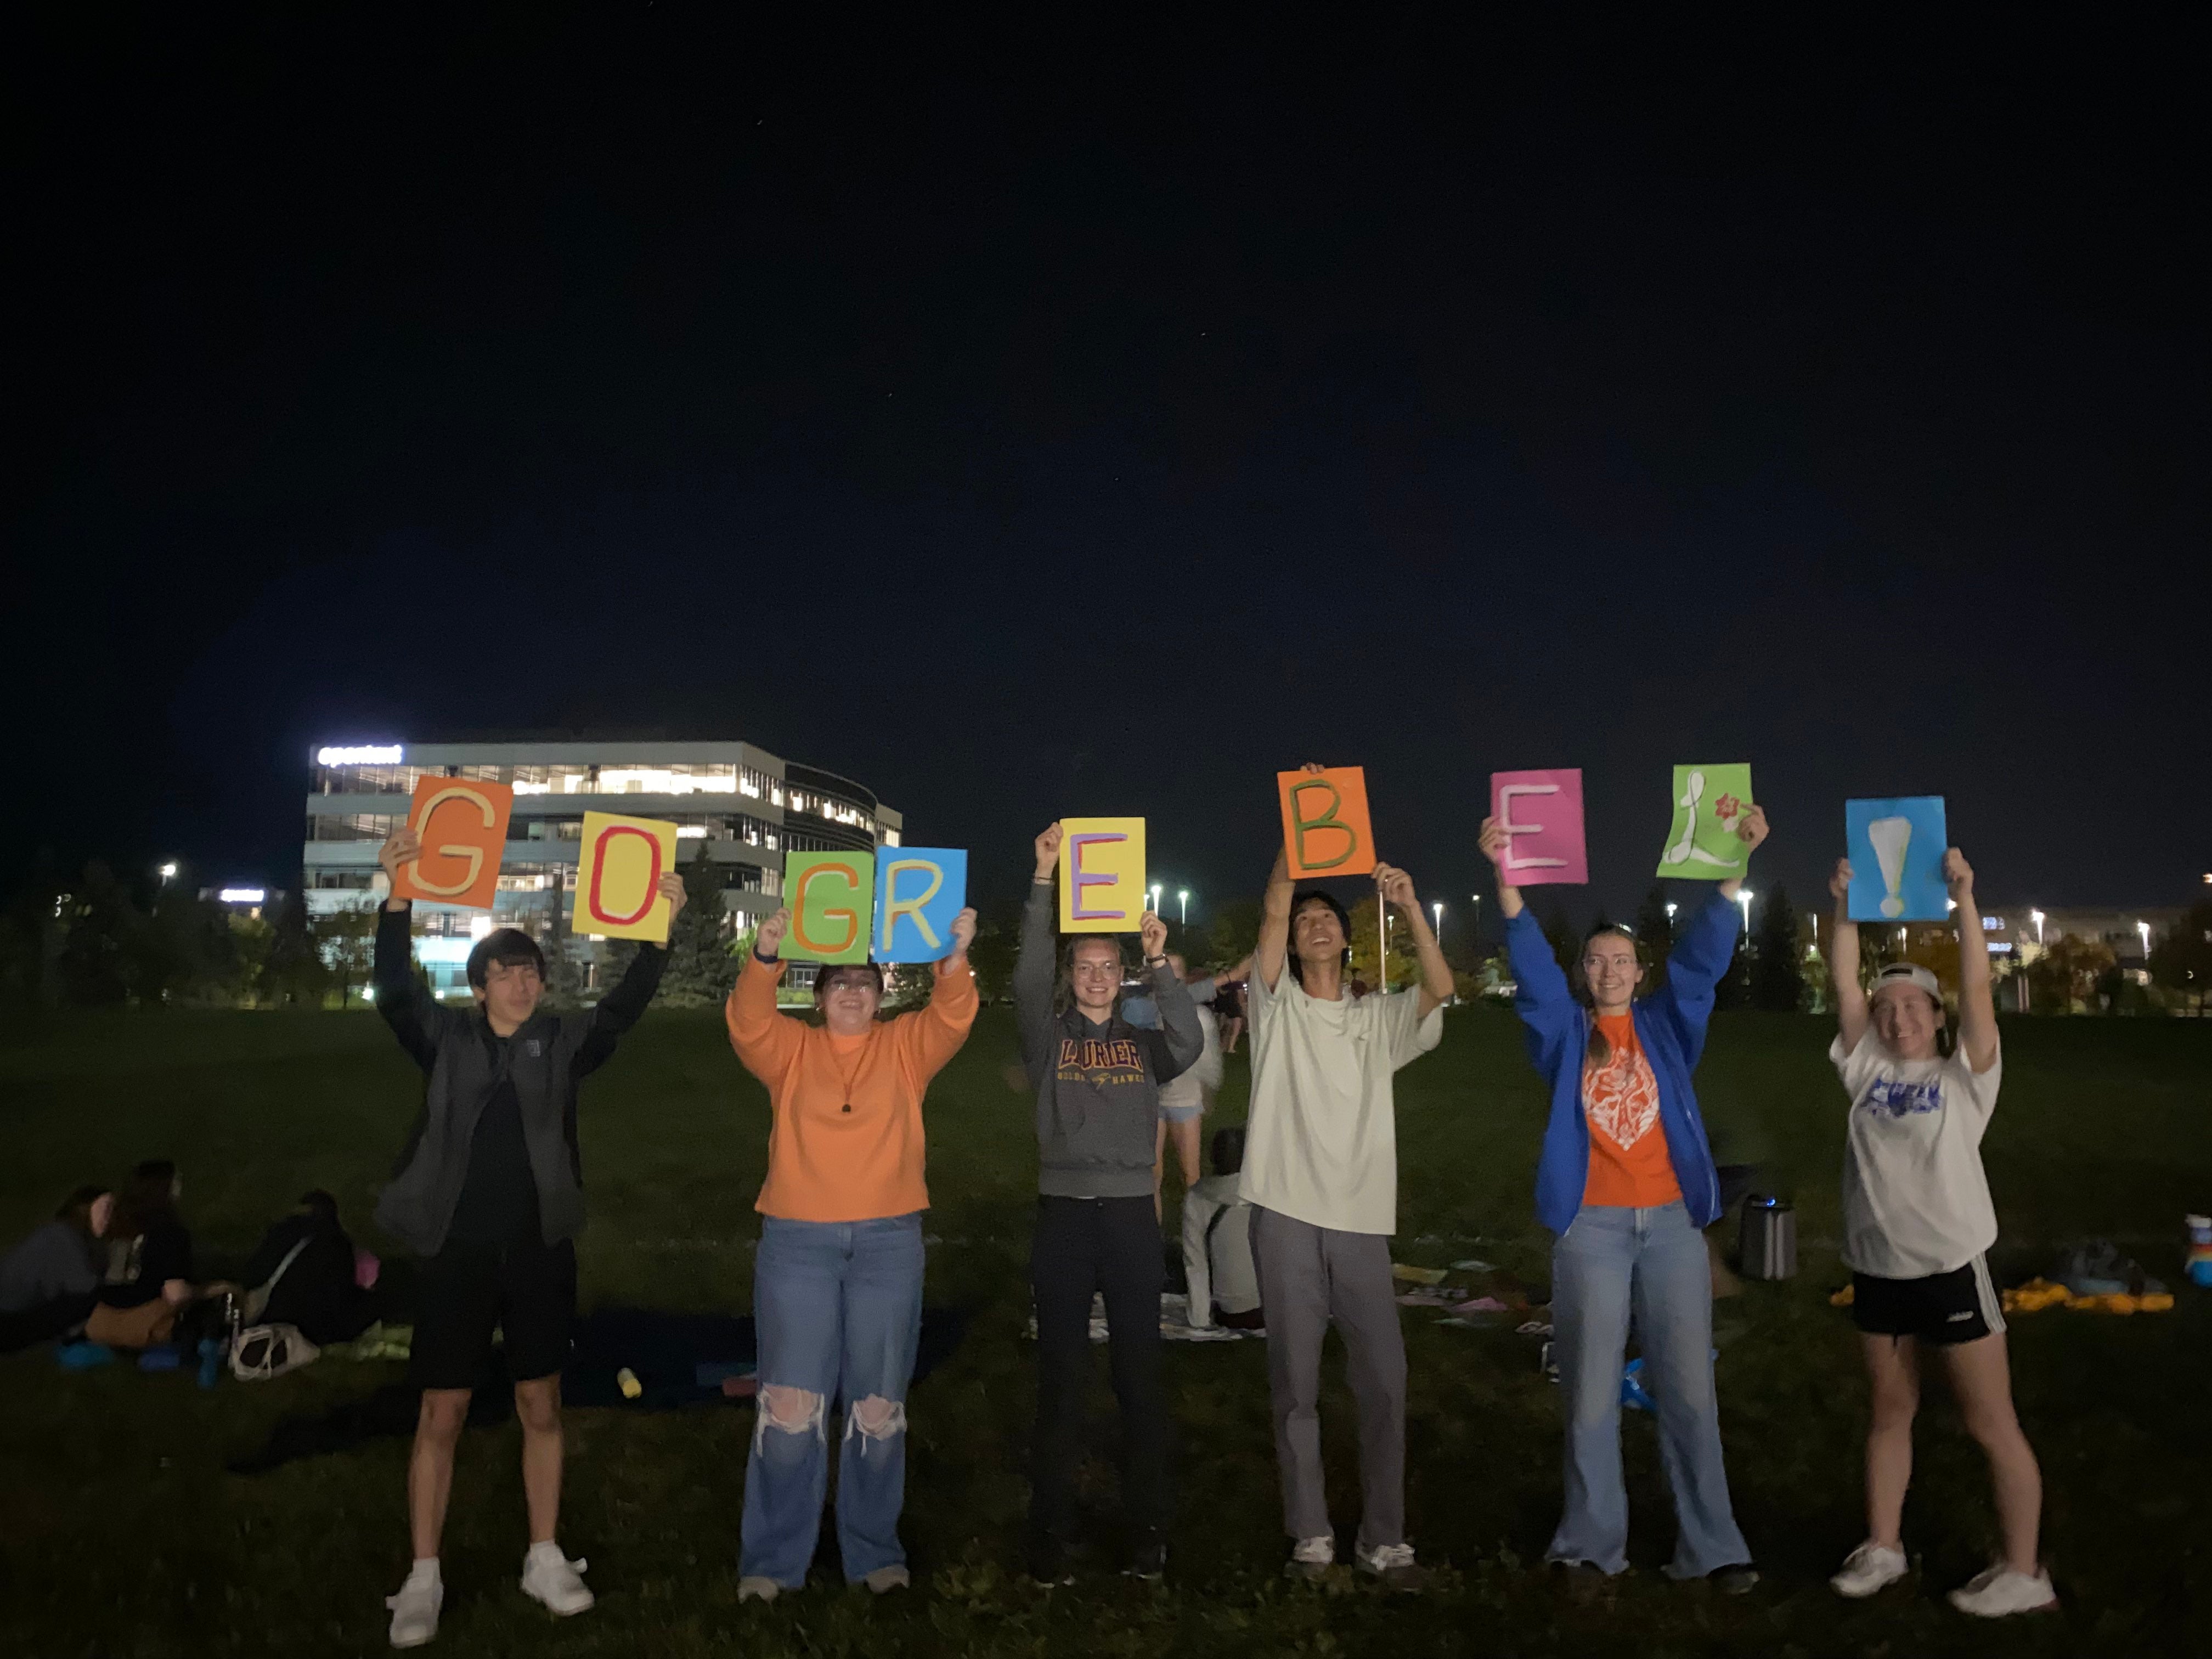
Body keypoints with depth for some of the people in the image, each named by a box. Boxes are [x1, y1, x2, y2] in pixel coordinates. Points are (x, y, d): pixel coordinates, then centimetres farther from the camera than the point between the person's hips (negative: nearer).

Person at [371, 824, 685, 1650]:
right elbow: (395, 987, -15)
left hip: (541, 1251, 2)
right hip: (459, 1252, -1)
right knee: (442, 1414, 4)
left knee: (541, 1407, 11)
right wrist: (399, 896, -31)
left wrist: (659, 929, -26)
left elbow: (625, 1004, -11)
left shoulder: (562, 1042, 2)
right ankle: (423, 1578, 17)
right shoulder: (446, 1038, -1)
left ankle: (544, 1559, 24)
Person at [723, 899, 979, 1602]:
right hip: (797, 1241, -1)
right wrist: (765, 957, -30)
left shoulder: (905, 1047, 8)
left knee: (879, 1404, 8)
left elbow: (952, 1017, -8)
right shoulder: (791, 1048, 7)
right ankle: (771, 1560, 11)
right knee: (790, 1404, -1)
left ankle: (875, 1552, 21)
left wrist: (954, 955, -28)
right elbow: (748, 1023, -11)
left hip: (889, 1242, 1)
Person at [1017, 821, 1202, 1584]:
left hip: (1131, 1214, 1)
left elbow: (1189, 1047, -11)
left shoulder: (1142, 1039, 10)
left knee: (1140, 1374, 5)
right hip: (1063, 1213, -1)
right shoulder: (1048, 1036, 6)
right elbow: (1028, 974, -10)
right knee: (1060, 1376, 3)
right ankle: (1051, 1534, 12)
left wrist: (1161, 962, -18)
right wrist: (1045, 877, -16)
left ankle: (1148, 1530, 15)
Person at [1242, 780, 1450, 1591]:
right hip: (1287, 1215, -2)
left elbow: (1441, 987, -7)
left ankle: (1383, 1539, 15)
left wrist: (1410, 905, -17)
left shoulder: (1380, 1019, 11)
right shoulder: (1277, 1005, 5)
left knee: (1384, 1383, 2)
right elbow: (1272, 911, -9)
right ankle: (1311, 1535, 17)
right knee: (1296, 1385, 5)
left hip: (1362, 1220, 2)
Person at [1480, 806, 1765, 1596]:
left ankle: (1711, 1545, 12)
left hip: (1672, 1222, 1)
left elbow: (1704, 956, 0)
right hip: (1591, 1226, -1)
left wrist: (1735, 863, -12)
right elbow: (1531, 963, -6)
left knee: (1690, 1388, 4)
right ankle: (1592, 1543, 13)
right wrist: (1506, 877, -21)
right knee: (1592, 1391, 3)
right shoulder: (1564, 1029, 7)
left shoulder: (1666, 1026, 11)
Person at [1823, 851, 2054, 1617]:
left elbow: (1977, 987, -14)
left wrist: (1963, 899, -21)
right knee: (1890, 1411, 15)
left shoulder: (1964, 1073, -3)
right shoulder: (1866, 1069, 6)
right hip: (1877, 1268, 4)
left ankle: (2025, 1573, 13)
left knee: (1991, 1423, 3)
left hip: (1951, 1267, -4)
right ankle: (1883, 1547, 25)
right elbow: (1845, 986, -1)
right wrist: (1845, 907, -9)